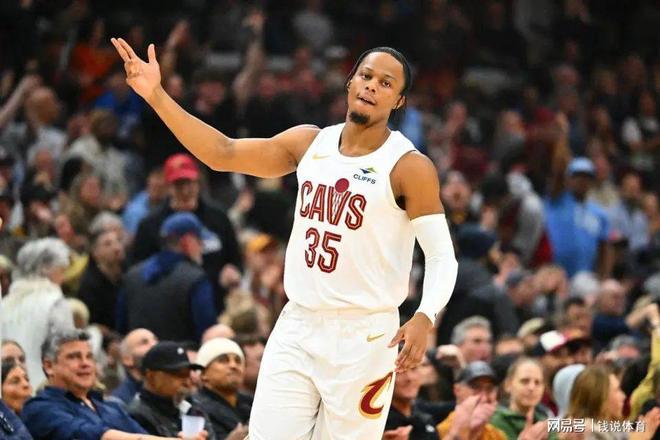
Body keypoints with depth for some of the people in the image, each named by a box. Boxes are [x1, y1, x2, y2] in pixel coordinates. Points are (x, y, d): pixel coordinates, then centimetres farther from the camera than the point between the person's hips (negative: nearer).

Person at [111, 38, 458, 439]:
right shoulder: (310, 143, 7)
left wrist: (425, 318, -28)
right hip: (298, 328, 5)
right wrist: (157, 95, -2)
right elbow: (223, 154, 6)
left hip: (364, 336, -5)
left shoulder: (409, 167, -9)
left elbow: (443, 255, -11)